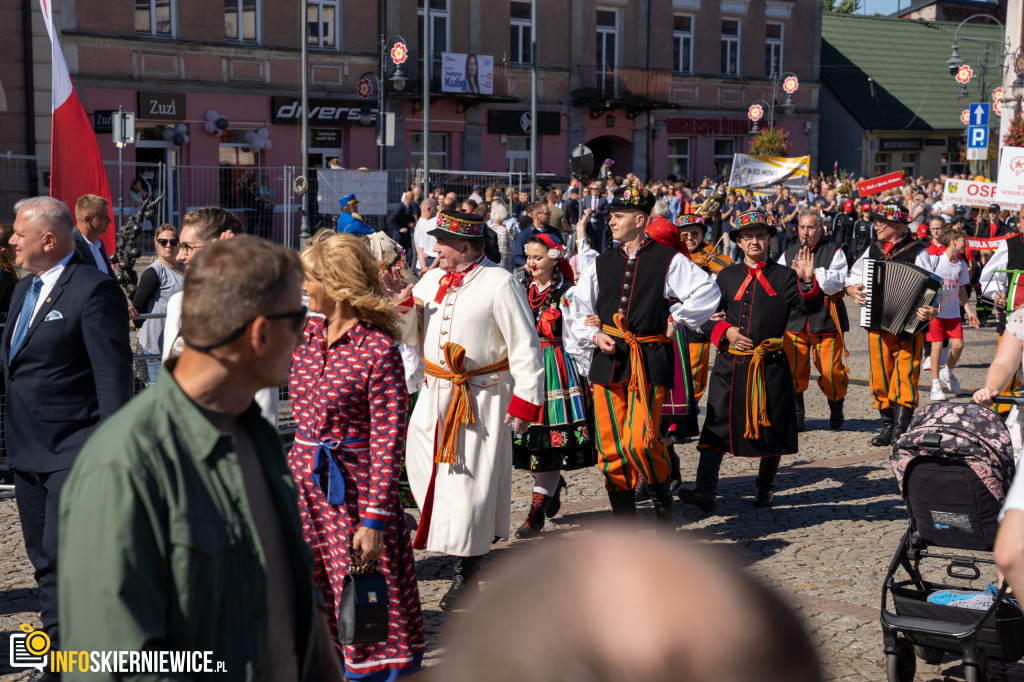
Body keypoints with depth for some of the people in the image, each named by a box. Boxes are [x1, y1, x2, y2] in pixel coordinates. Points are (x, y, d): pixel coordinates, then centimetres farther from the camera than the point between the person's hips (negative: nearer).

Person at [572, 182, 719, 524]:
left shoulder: (667, 260, 0)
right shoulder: (602, 264, 13)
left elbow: (707, 292, -3)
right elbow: (580, 310, 19)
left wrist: (676, 319, -1)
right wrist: (594, 336, 2)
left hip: (649, 363, -4)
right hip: (608, 362, 5)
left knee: (641, 441, -17)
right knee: (610, 448, 3)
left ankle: (663, 496, 13)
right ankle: (624, 521, 15)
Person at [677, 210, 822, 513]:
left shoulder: (784, 275, 6)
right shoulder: (727, 276, 12)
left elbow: (810, 307, -5)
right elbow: (708, 314, 12)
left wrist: (807, 281, -24)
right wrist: (726, 330, -7)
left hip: (770, 364, -1)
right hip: (730, 364, 1)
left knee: (771, 428, 7)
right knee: (716, 426, -7)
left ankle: (765, 486, 27)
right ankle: (706, 490, -10)